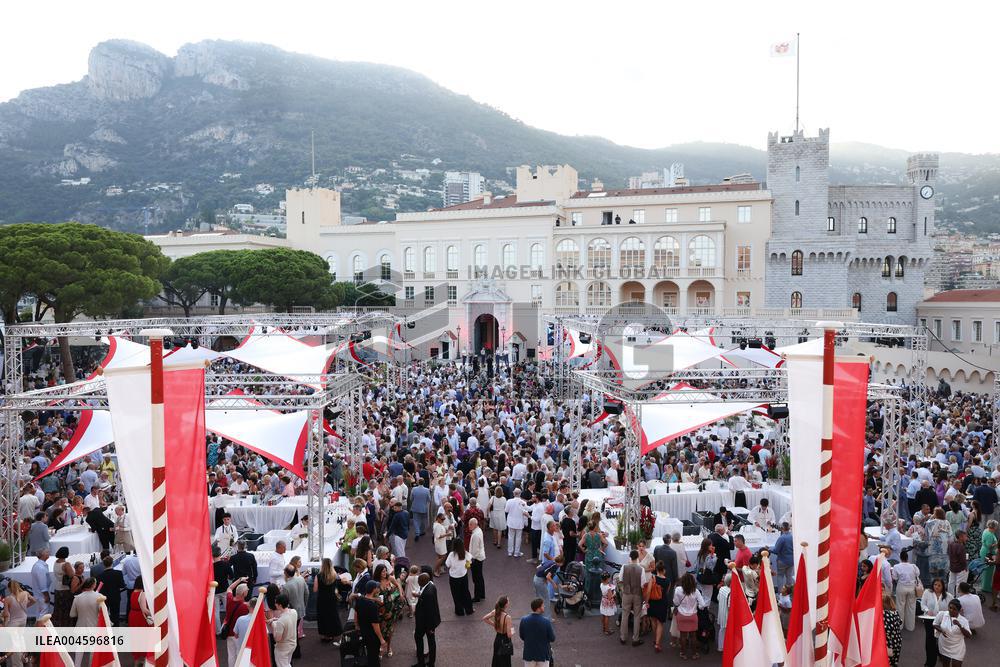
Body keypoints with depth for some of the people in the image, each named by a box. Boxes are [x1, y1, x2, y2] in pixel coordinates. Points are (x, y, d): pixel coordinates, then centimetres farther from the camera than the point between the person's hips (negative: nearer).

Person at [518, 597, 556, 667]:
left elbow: (521, 636, 0)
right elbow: (552, 639, -12)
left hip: (529, 653, 2)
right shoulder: (546, 622, -21)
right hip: (543, 654, -2)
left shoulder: (524, 620, -12)